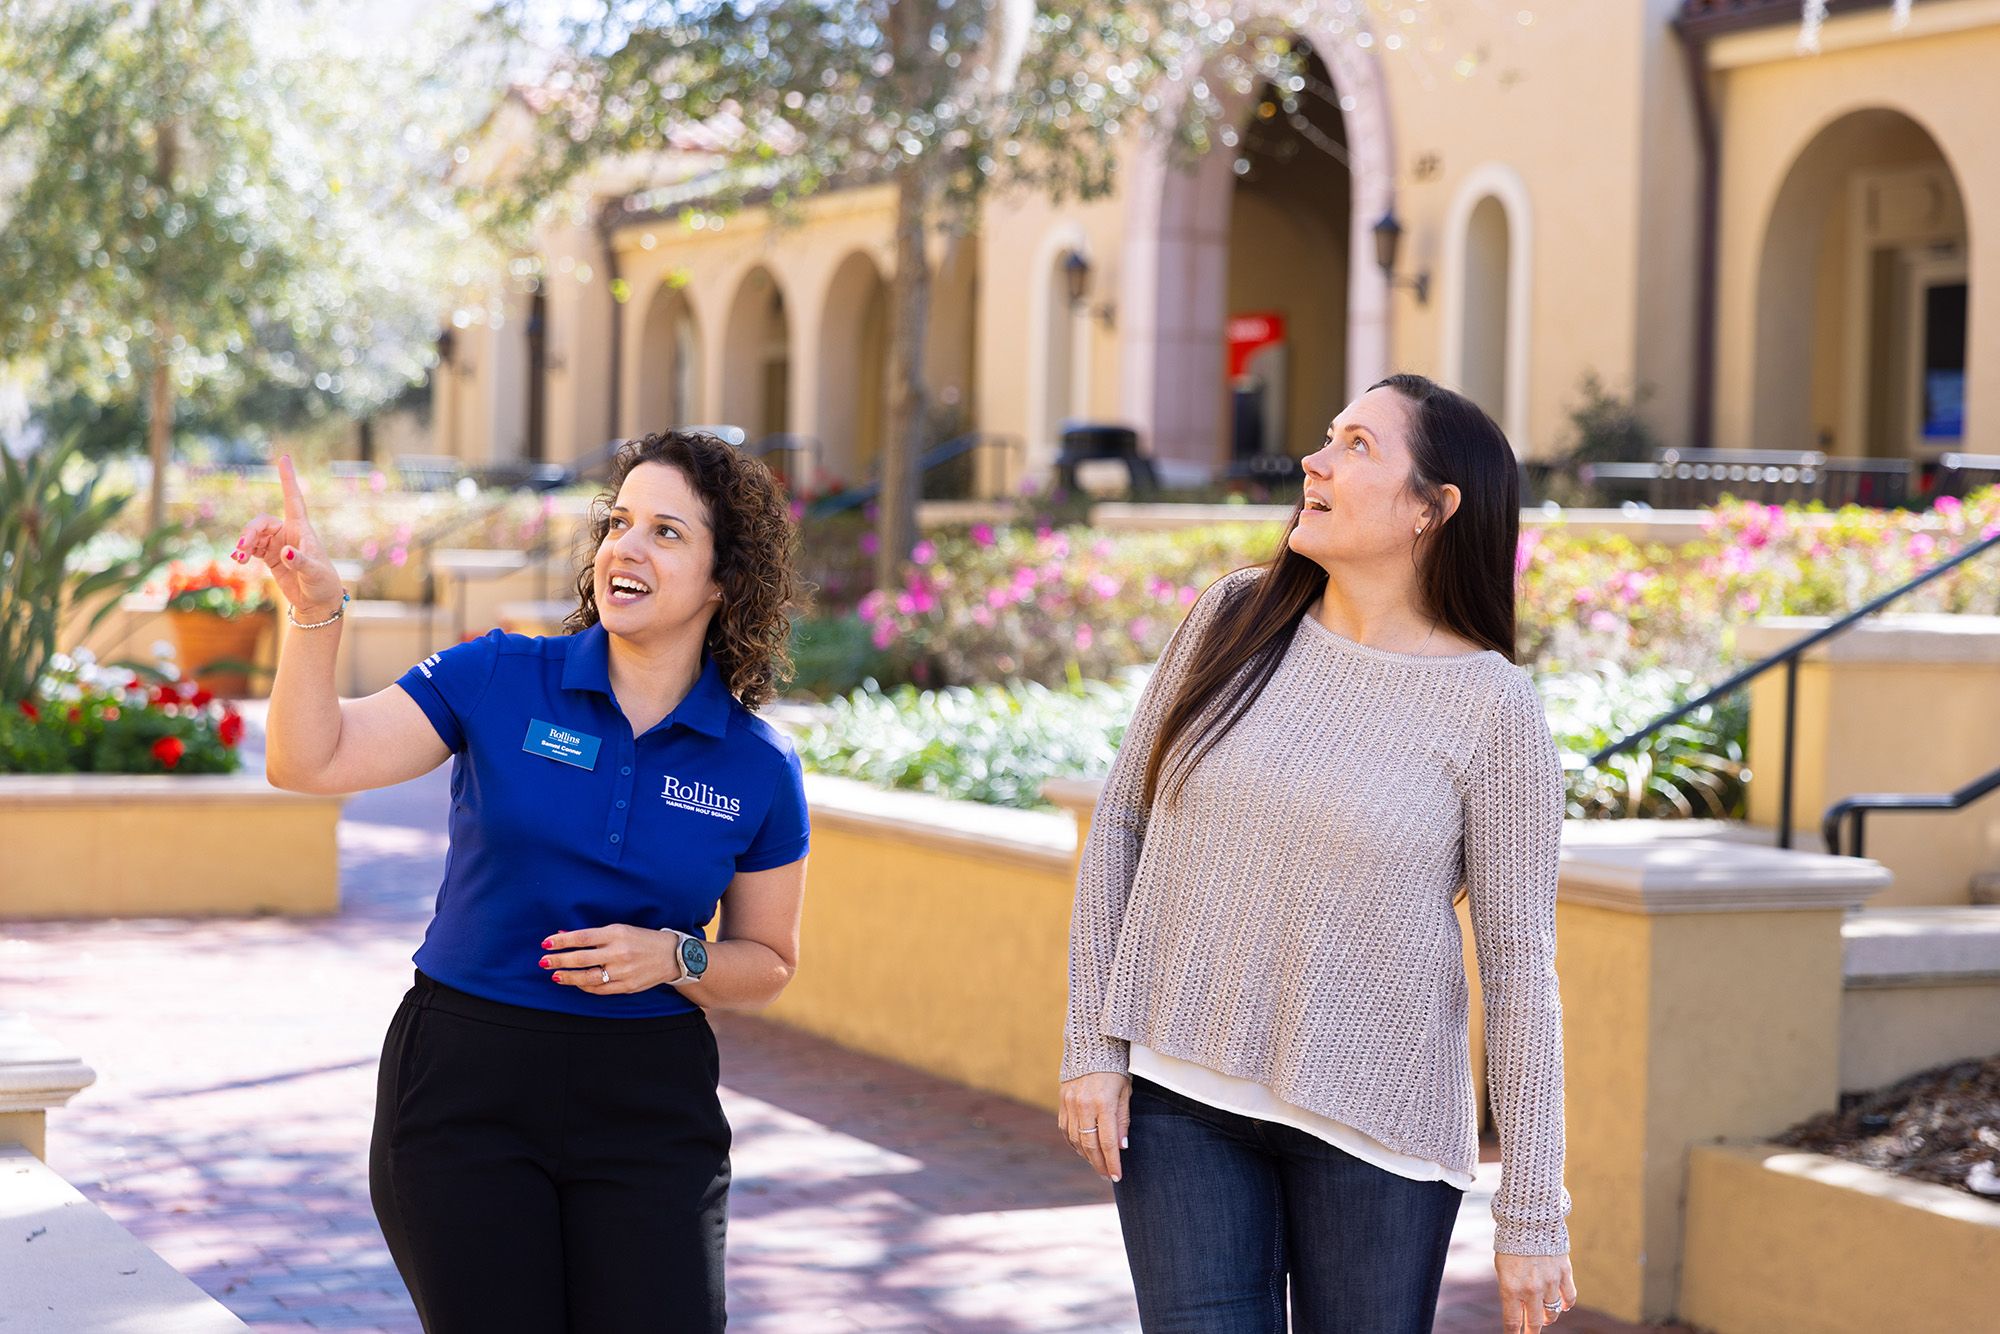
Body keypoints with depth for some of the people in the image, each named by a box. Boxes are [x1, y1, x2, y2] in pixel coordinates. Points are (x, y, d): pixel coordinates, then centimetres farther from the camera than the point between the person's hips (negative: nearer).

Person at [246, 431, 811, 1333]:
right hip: (466, 1083, -1)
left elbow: (768, 963, 10)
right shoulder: (497, 681, -2)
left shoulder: (758, 768, 1)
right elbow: (313, 762, -9)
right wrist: (315, 611, -22)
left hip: (648, 1099, 1)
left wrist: (674, 958, -10)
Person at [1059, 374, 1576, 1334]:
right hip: (1181, 1095, 2)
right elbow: (1122, 824, 7)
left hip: (1371, 1122, -2)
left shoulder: (1491, 706, -9)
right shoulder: (1232, 621, 0)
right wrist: (1092, 1045, 1)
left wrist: (1531, 1216, -6)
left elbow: (1519, 966, -7)